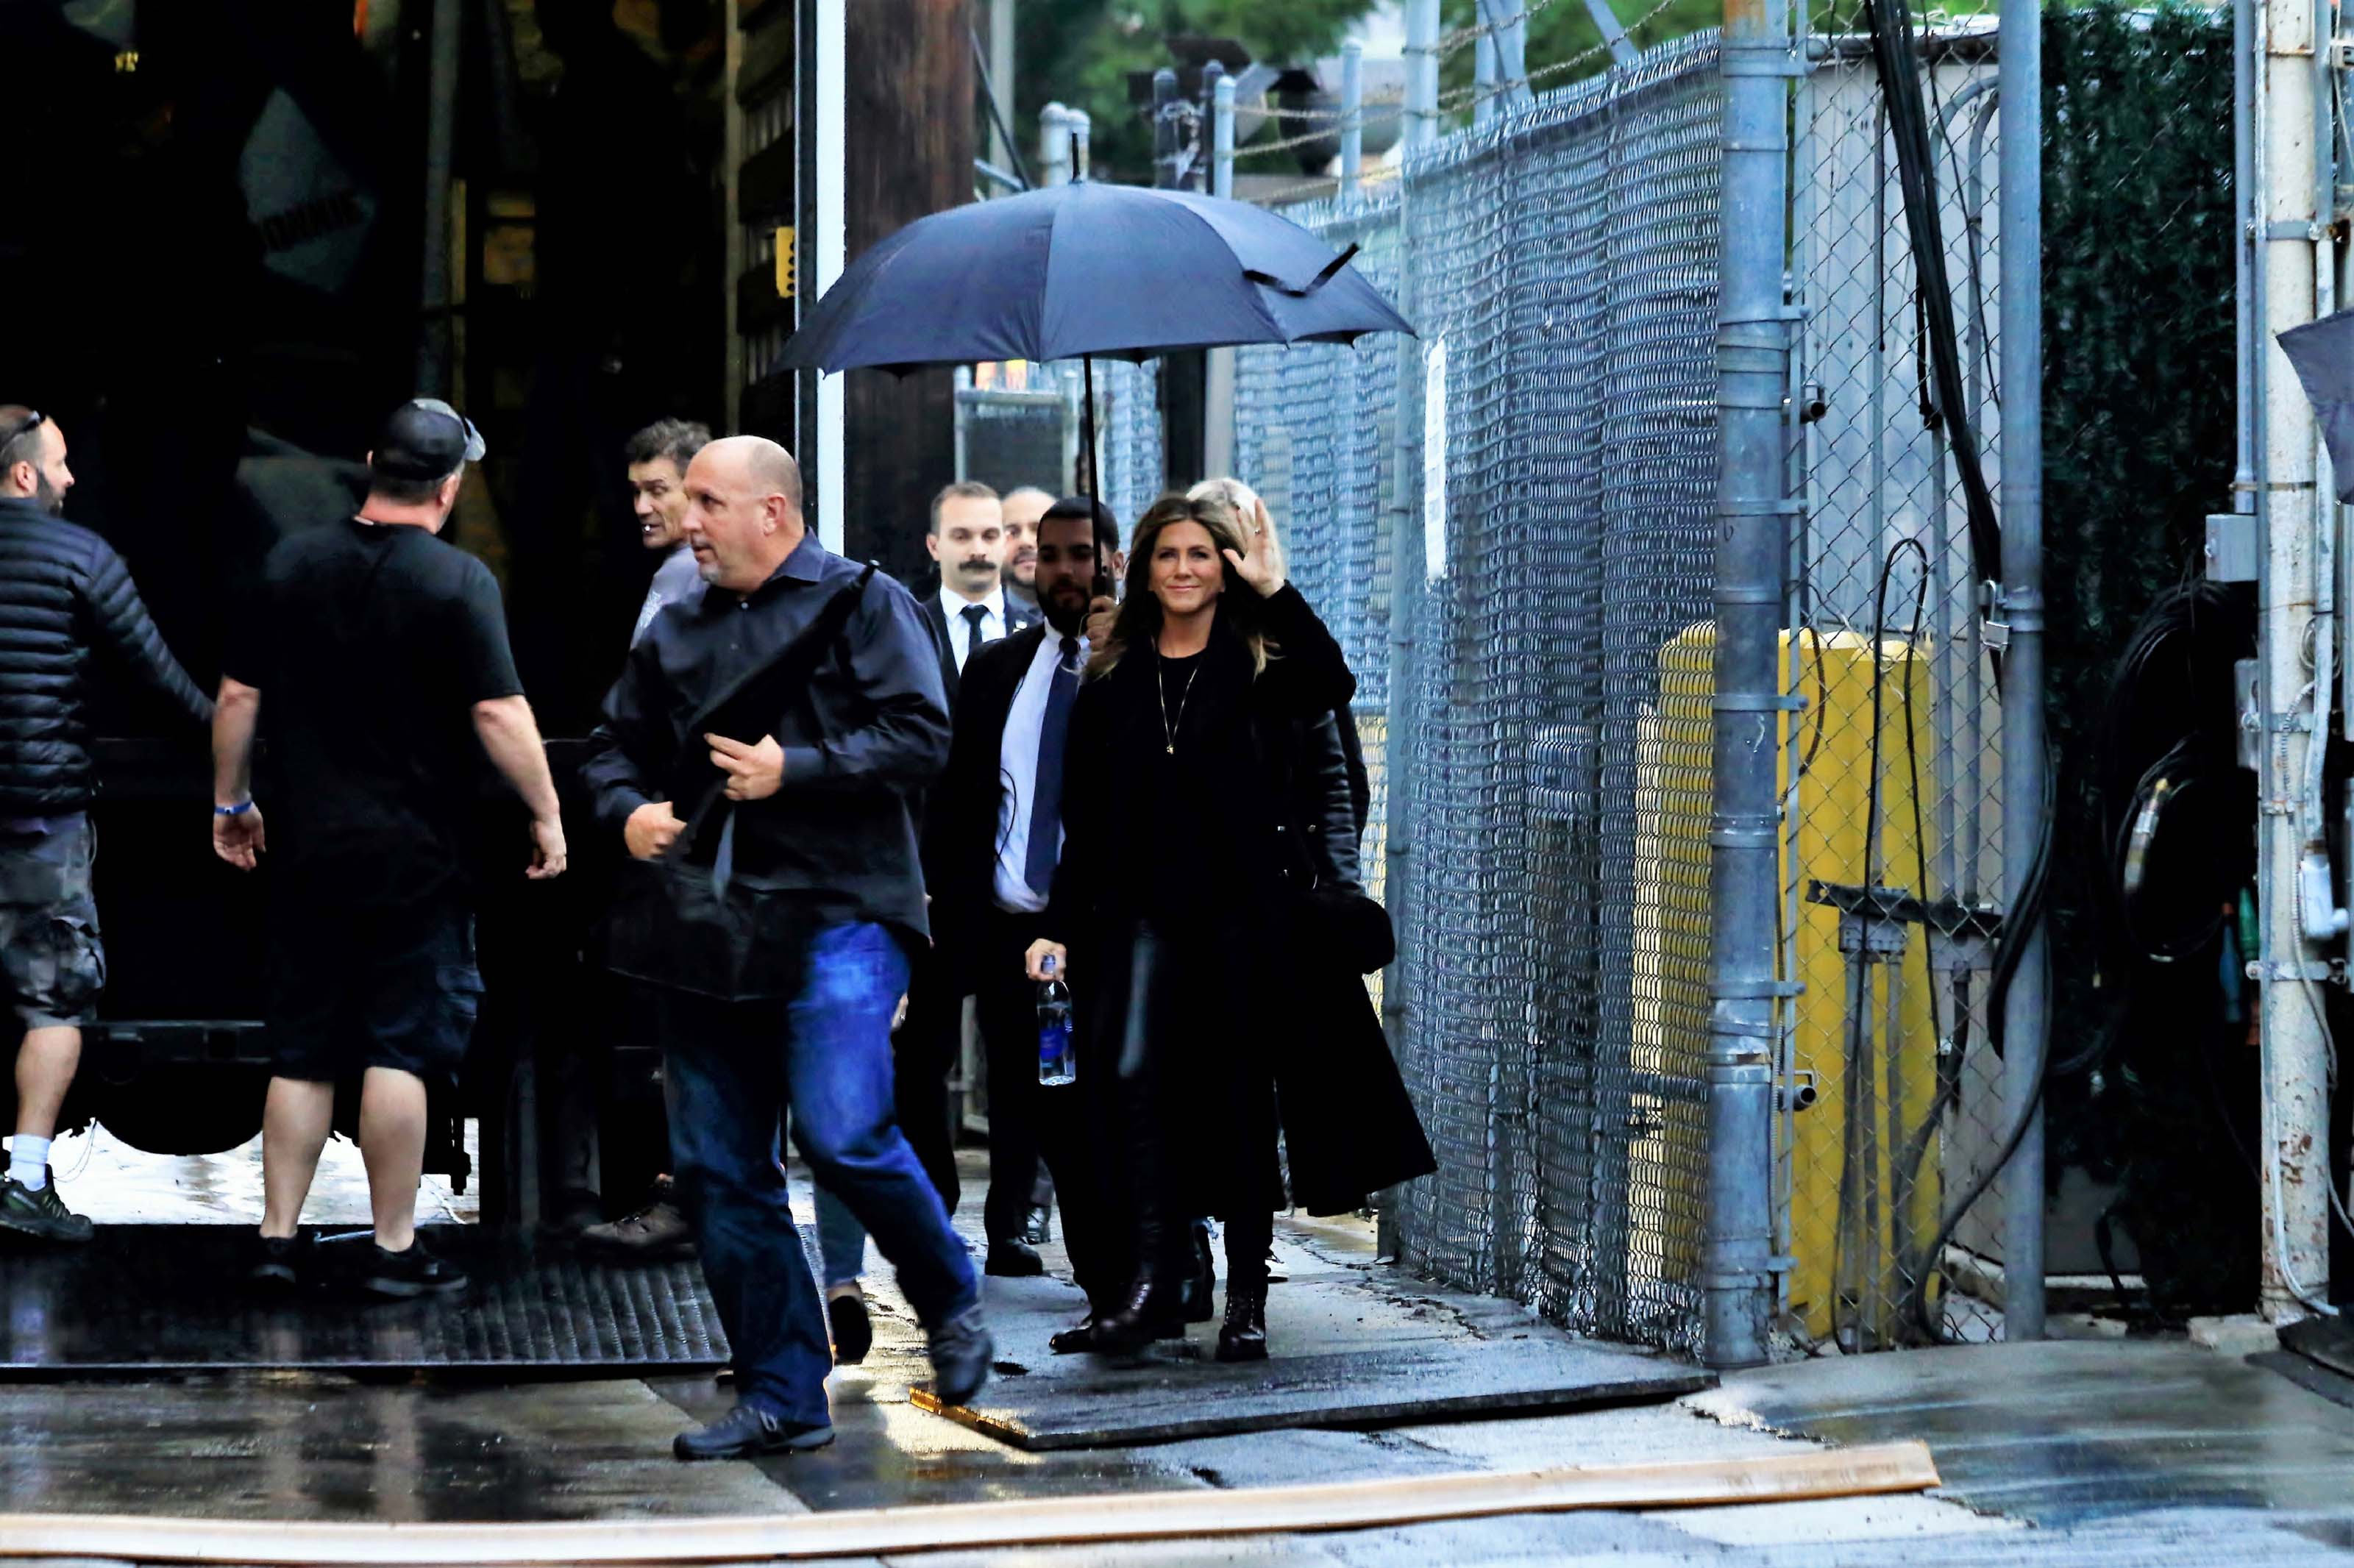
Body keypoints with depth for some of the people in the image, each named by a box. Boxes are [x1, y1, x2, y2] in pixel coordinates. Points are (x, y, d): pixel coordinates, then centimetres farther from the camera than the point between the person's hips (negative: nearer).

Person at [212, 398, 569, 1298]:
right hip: (416, 855, -4)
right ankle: (396, 1250, -1)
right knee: (402, 1049, -2)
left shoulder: (291, 565, 4)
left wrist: (230, 801, 19)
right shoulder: (457, 582, -11)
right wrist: (547, 816, -5)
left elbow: (238, 696, 8)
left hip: (309, 852, 5)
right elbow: (498, 714, -15)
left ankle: (278, 1238, 10)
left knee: (302, 1052, 10)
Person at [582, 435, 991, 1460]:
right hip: (705, 933, 6)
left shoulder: (862, 604, 1)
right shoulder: (677, 635, 20)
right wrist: (627, 812, 5)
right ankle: (782, 1398, 10)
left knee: (843, 1135, -19)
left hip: (836, 920, -6)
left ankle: (951, 1303, 8)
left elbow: (919, 737, -9)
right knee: (716, 1171, 3)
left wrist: (796, 771, -14)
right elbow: (612, 749, 26)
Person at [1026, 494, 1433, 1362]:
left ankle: (1247, 1299, 6)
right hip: (1145, 915, 2)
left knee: (1241, 1097, 1)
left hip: (1248, 914, -2)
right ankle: (1152, 1281, -17)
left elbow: (1332, 686, -21)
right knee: (1138, 1076, -15)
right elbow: (1083, 820, 12)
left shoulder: (1260, 666, 3)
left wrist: (1276, 591, -21)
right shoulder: (1112, 680, 11)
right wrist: (1060, 925, 6)